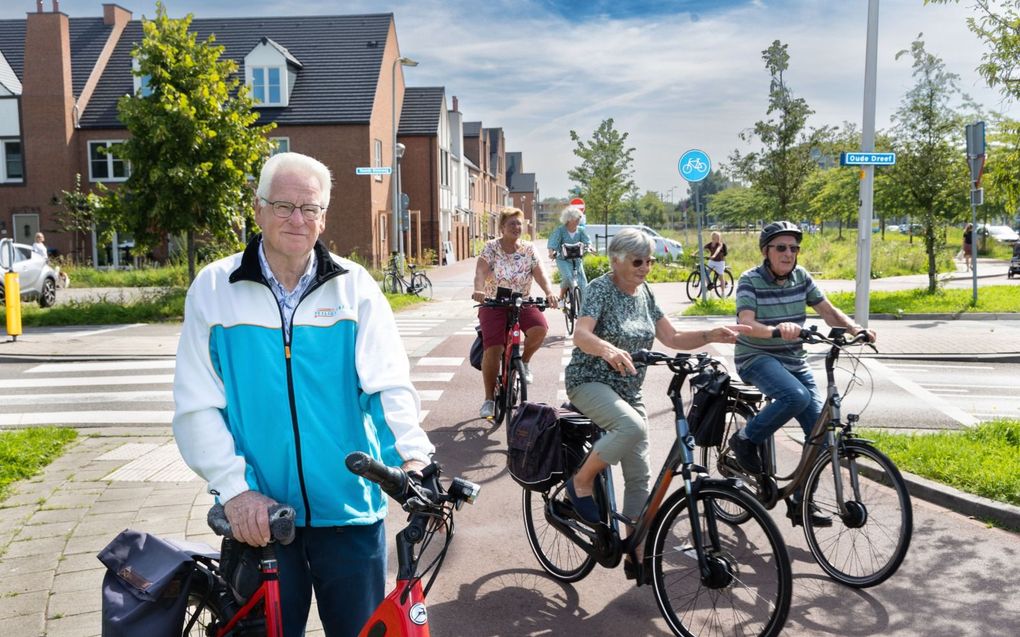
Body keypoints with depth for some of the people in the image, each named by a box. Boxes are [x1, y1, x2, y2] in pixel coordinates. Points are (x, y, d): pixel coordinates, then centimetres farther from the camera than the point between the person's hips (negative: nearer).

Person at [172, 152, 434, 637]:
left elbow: (389, 385, -7)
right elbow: (197, 406, -2)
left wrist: (412, 452, -23)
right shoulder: (213, 288, 0)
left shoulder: (355, 286, 1)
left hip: (349, 510, 0)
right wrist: (234, 487, -11)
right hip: (257, 515, 0)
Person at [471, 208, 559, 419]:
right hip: (494, 304, -2)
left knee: (540, 328, -28)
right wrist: (478, 290, -40)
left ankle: (524, 361, 4)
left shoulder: (528, 249, 3)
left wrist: (549, 292, -29)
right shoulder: (491, 247, -4)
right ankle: (489, 399, 2)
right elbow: (481, 271, -19)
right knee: (492, 350, -15)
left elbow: (539, 273, -9)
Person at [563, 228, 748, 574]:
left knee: (640, 475, 2)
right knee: (633, 427, -35)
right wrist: (609, 350, -50)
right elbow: (580, 334, -29)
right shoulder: (601, 288, -13)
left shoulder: (644, 293, 7)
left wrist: (712, 335, -10)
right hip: (590, 382, -7)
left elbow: (673, 339, 6)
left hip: (628, 391, 7)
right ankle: (581, 482, -13)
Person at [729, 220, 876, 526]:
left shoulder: (801, 277, 4)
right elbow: (747, 324, -26)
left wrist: (854, 328, -13)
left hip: (794, 360, 6)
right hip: (756, 358, -6)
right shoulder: (750, 280, -12)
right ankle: (746, 439, -9)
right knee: (796, 396, -35)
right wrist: (776, 330, -46)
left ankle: (801, 503, 10)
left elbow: (828, 311, 7)